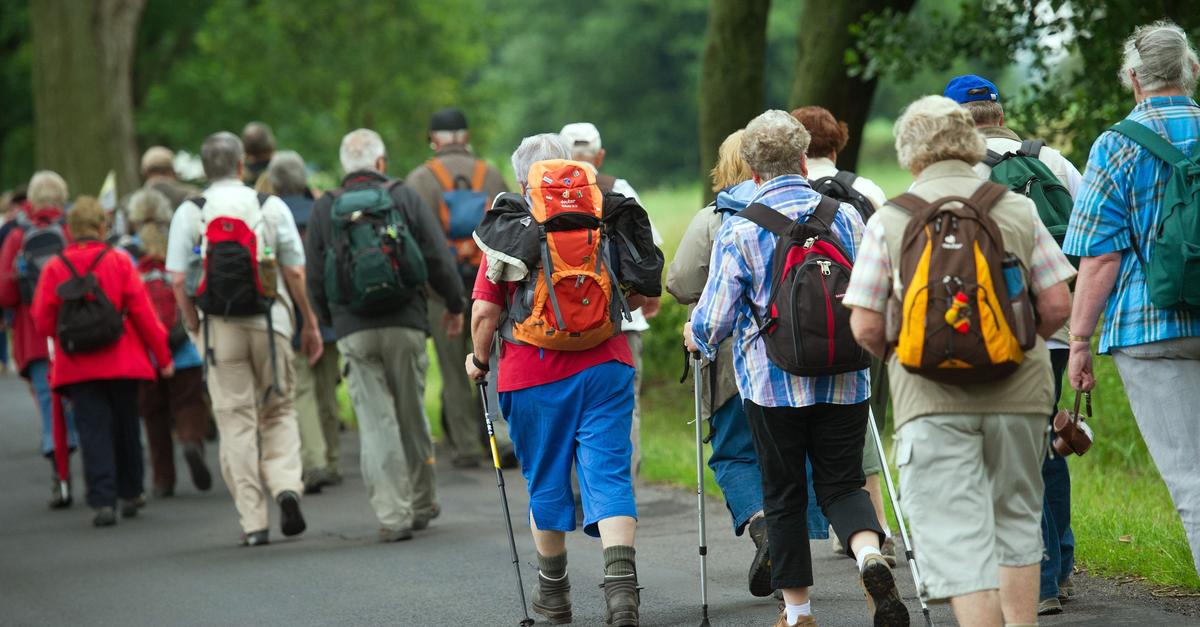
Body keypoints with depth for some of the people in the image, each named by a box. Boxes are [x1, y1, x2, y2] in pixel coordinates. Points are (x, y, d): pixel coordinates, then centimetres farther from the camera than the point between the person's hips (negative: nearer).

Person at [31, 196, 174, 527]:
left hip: (77, 367, 0)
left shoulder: (54, 268, -2)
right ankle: (129, 495, 26)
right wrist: (162, 356, 3)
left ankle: (103, 502, -11)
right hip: (122, 363, 0)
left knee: (93, 432, 0)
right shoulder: (119, 262, -3)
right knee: (126, 428, 16)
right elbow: (143, 313, -5)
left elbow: (43, 322, -2)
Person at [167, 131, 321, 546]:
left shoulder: (189, 213, 0)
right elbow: (295, 271, 1)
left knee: (237, 422, 4)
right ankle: (286, 485, -8)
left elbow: (179, 280, -5)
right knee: (278, 411, 16)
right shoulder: (272, 207, 2)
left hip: (220, 325, 0)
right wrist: (309, 323, 11)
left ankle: (253, 522, 1)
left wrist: (195, 329, 6)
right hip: (271, 321, 0)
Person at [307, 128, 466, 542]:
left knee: (376, 422, -2)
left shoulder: (325, 210, 5)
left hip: (353, 332, 0)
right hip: (405, 323, 0)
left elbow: (314, 279, 7)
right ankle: (422, 504, 23)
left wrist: (333, 321, 23)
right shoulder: (404, 198, 2)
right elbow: (439, 259, 1)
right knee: (412, 415, 12)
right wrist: (455, 305, 16)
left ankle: (393, 514, -10)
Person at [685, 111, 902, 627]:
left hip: (773, 385, -2)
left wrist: (696, 338, 16)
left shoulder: (738, 230, -7)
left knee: (783, 495, 10)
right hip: (845, 384, 2)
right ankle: (871, 556, -20)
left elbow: (714, 318, -6)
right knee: (842, 484, 9)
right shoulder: (845, 216, 2)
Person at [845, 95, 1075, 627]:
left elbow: (865, 328, -3)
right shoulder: (1017, 209, 4)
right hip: (1018, 393, 3)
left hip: (932, 399, -2)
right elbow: (1057, 306, 2)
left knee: (954, 535, -4)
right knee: (1016, 519, 20)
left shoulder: (889, 220, 0)